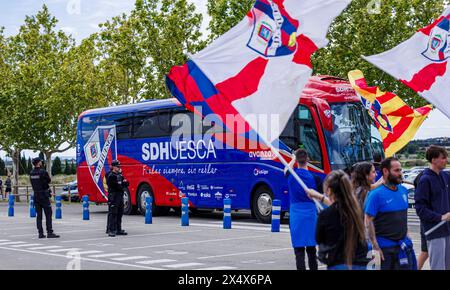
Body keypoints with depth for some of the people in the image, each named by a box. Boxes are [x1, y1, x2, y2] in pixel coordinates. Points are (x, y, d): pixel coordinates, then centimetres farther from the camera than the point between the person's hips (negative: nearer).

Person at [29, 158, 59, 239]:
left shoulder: (31, 173, 6)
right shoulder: (43, 172, -14)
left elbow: (33, 183, 11)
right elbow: (49, 180, -1)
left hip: (36, 195, 6)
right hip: (44, 195, -6)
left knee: (39, 215, 8)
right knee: (48, 214, -3)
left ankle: (40, 233, 7)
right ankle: (49, 232, -7)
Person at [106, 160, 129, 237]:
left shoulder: (120, 174, 18)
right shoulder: (110, 176, -8)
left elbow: (126, 184, 15)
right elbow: (116, 185, -19)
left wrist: (125, 182, -7)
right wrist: (123, 184, -4)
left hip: (120, 196, 9)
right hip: (113, 196, -9)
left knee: (120, 213, 11)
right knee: (112, 213, -10)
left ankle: (118, 229, 18)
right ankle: (111, 230, -10)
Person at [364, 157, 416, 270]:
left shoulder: (403, 190, 7)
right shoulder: (376, 194, -13)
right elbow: (368, 221, -14)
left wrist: (406, 234, 13)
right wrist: (375, 247, -17)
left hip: (403, 245, 6)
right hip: (384, 247, -6)